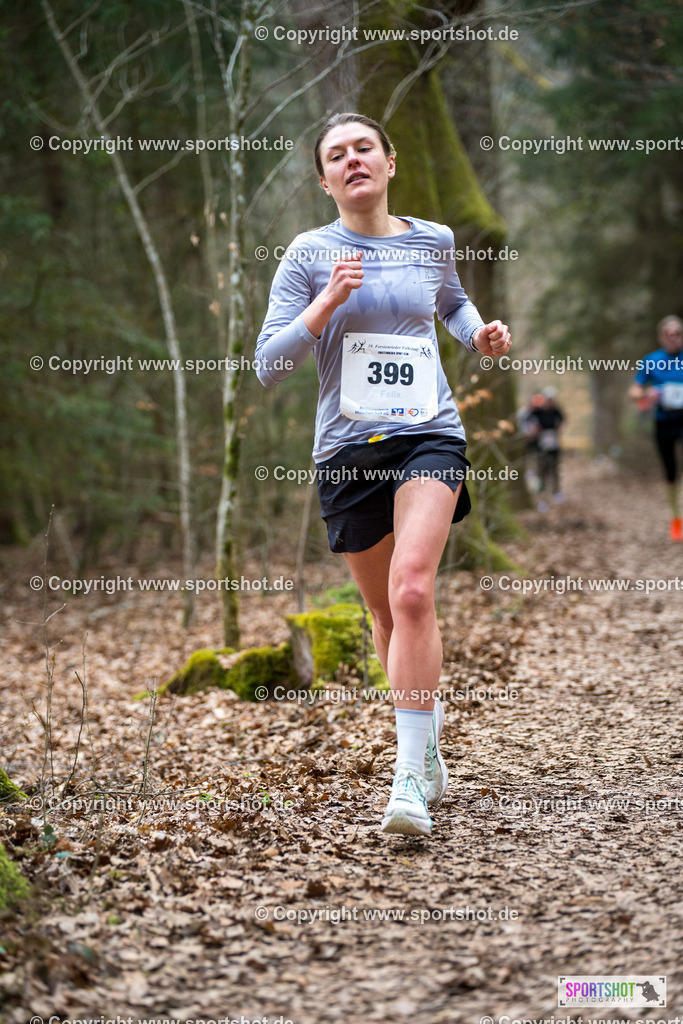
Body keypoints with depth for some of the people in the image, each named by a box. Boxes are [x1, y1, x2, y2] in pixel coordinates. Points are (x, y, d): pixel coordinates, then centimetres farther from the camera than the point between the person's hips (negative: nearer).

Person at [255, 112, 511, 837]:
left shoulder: (433, 241, 8)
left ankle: (410, 777, -21)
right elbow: (268, 365, -4)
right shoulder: (311, 253, 1)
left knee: (411, 591, -22)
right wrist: (329, 301, -15)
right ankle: (427, 735, 36)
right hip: (348, 447, 1)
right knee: (386, 613, 11)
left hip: (429, 436, -1)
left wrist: (481, 333, 10)